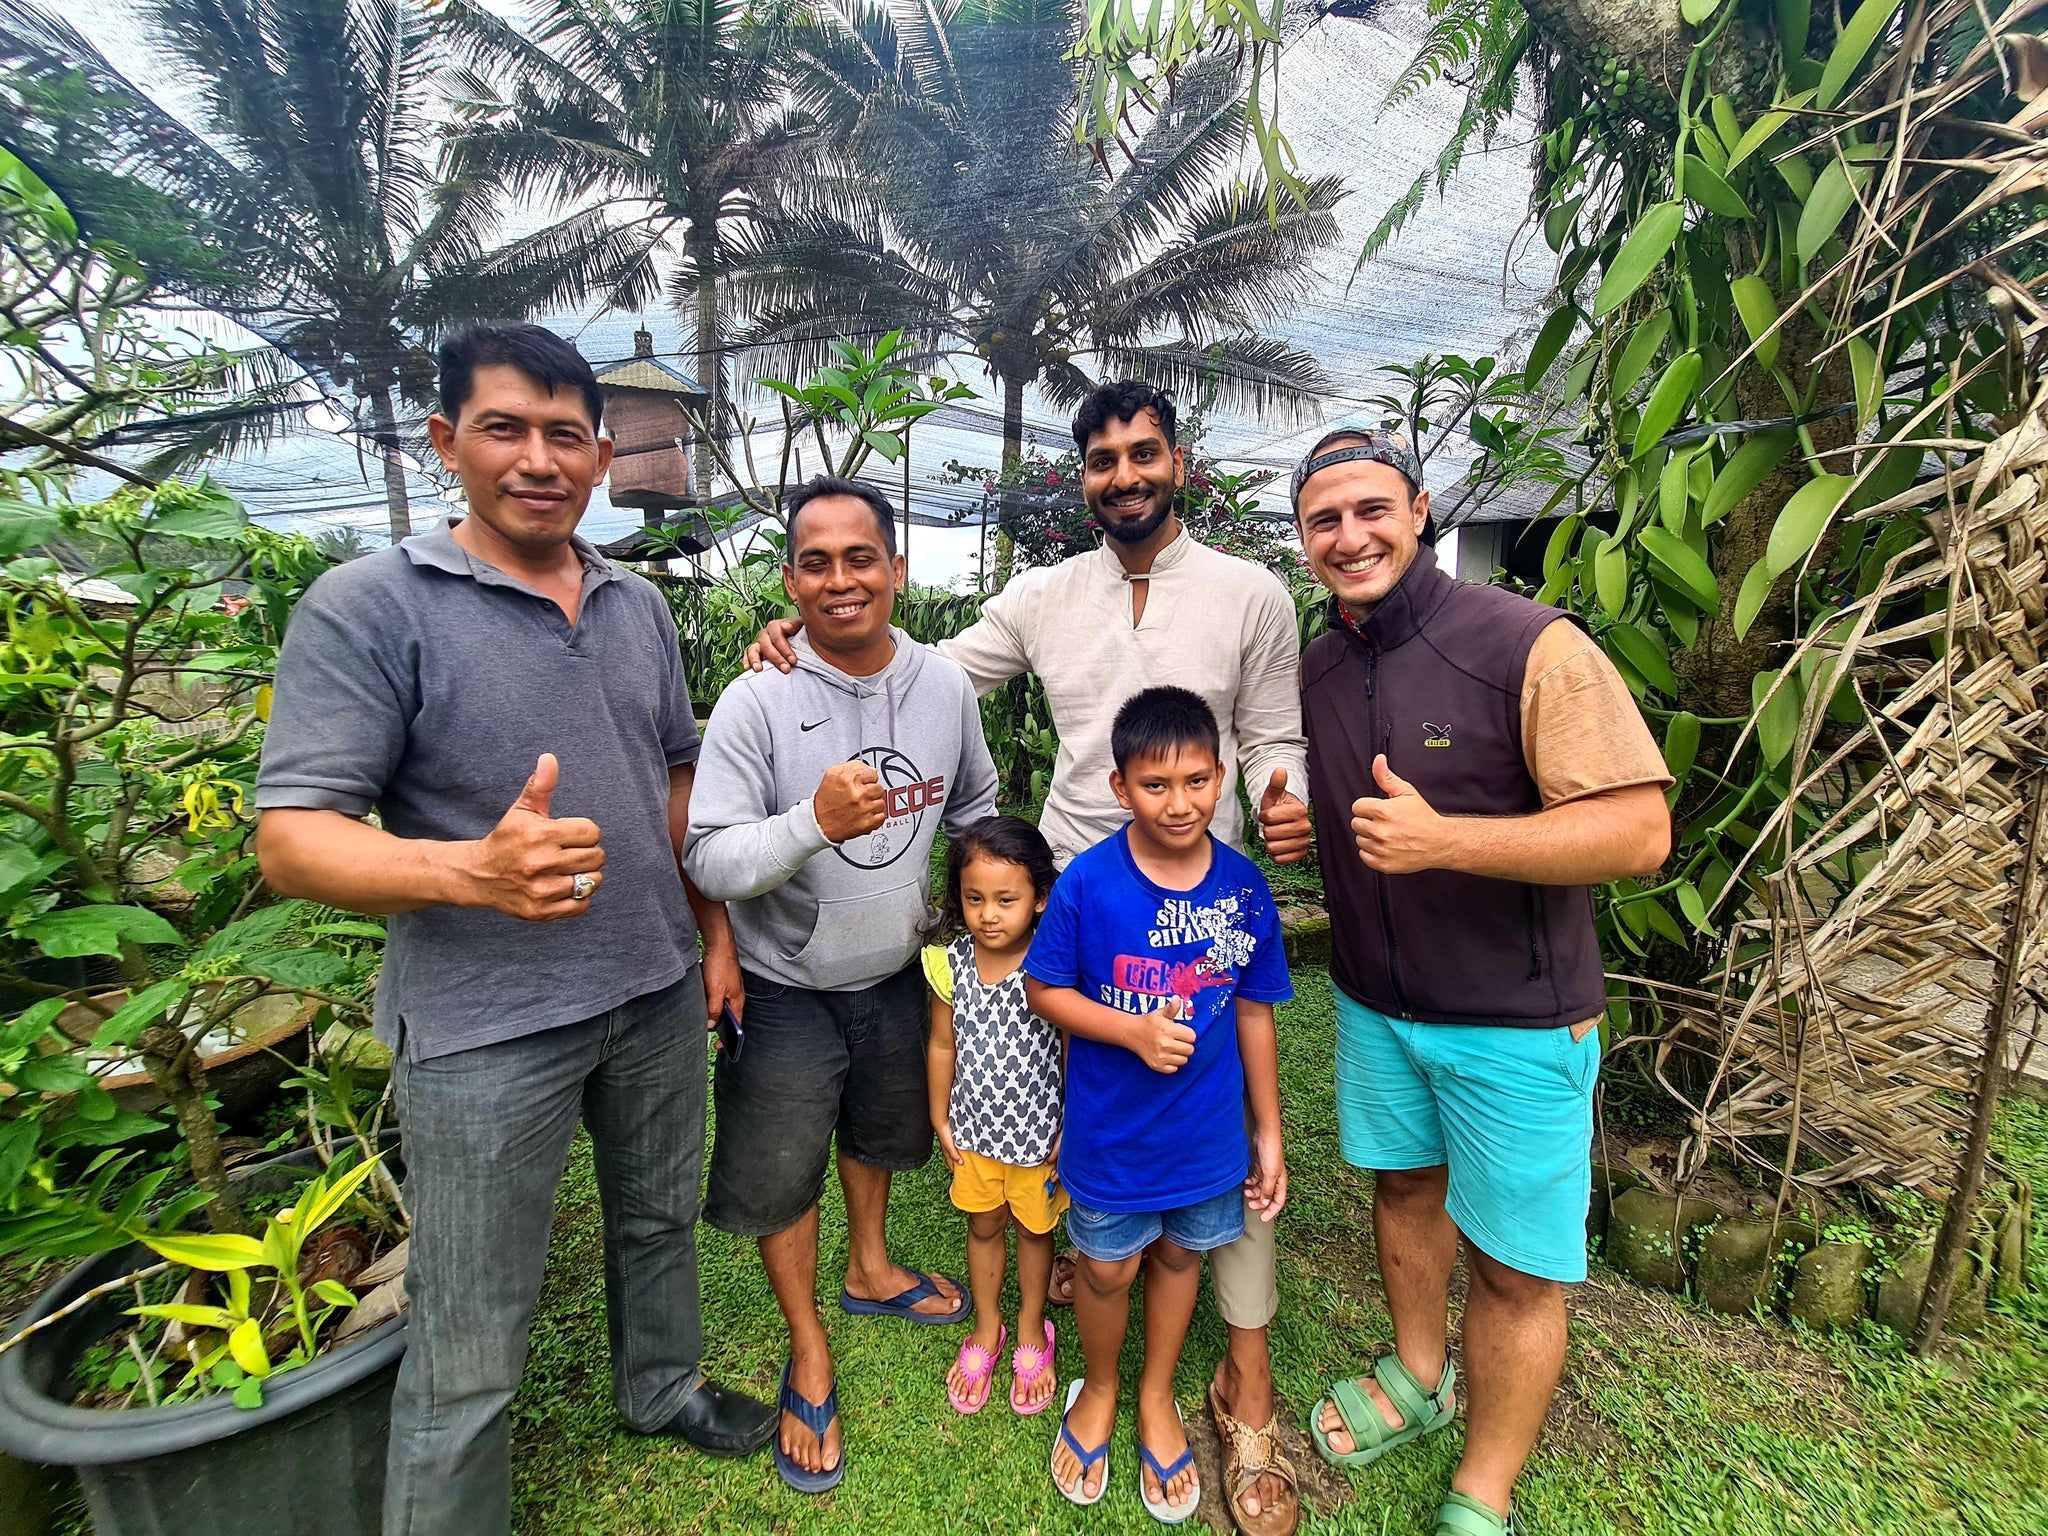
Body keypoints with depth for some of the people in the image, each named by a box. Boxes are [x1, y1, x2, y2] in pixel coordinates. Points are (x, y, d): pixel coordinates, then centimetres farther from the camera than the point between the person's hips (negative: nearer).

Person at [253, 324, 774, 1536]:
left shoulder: (640, 605, 6)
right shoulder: (370, 606, -12)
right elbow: (292, 836, -16)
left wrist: (715, 930, 10)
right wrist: (473, 869, -35)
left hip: (658, 991, 6)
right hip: (487, 1025, -5)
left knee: (662, 1218, 26)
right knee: (470, 1353, 8)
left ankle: (664, 1389, 52)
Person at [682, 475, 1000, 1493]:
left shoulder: (946, 686, -9)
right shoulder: (756, 701, -22)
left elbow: (974, 809, 7)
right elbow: (709, 859, -25)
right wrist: (815, 822, -41)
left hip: (896, 975, 4)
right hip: (784, 989, -4)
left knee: (879, 1133, 27)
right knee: (779, 1173, 12)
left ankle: (869, 1270, 57)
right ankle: (808, 1350, 41)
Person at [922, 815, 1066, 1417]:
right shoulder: (950, 962, -13)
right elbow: (943, 1044, 0)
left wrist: (1070, 1135, -10)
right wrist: (941, 1120, 6)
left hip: (1040, 1132, -3)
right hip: (975, 1128, 3)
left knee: (1034, 1228, 20)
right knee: (983, 1226, 22)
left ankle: (1031, 1331, 45)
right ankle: (986, 1330, 47)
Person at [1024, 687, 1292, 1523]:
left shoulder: (1244, 887, -13)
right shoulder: (1088, 882, -22)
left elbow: (1254, 1012, -2)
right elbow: (1044, 989, -11)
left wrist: (1269, 1131, 4)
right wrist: (1134, 1030, -24)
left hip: (1208, 1131, 3)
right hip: (1111, 1133, -2)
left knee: (1179, 1256, 23)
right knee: (1107, 1267, 18)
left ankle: (1157, 1396, 52)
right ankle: (1098, 1388, 51)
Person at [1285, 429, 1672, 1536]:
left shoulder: (1531, 646, -19)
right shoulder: (1309, 670, 0)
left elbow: (1640, 831, -23)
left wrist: (1443, 839, -32)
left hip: (1517, 1018, -5)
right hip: (1372, 1001, 5)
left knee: (1515, 1267, 8)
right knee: (1405, 1189, 23)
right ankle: (1417, 1379, 49)